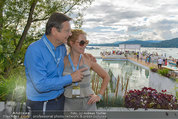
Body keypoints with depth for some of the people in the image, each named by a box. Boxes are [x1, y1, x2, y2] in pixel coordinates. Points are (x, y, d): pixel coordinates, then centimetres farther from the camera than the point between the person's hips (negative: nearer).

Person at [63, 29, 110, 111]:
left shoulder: (88, 60, -4)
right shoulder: (63, 61, -5)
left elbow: (106, 77, 5)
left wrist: (99, 96, -1)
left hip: (88, 104, 0)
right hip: (70, 105, 0)